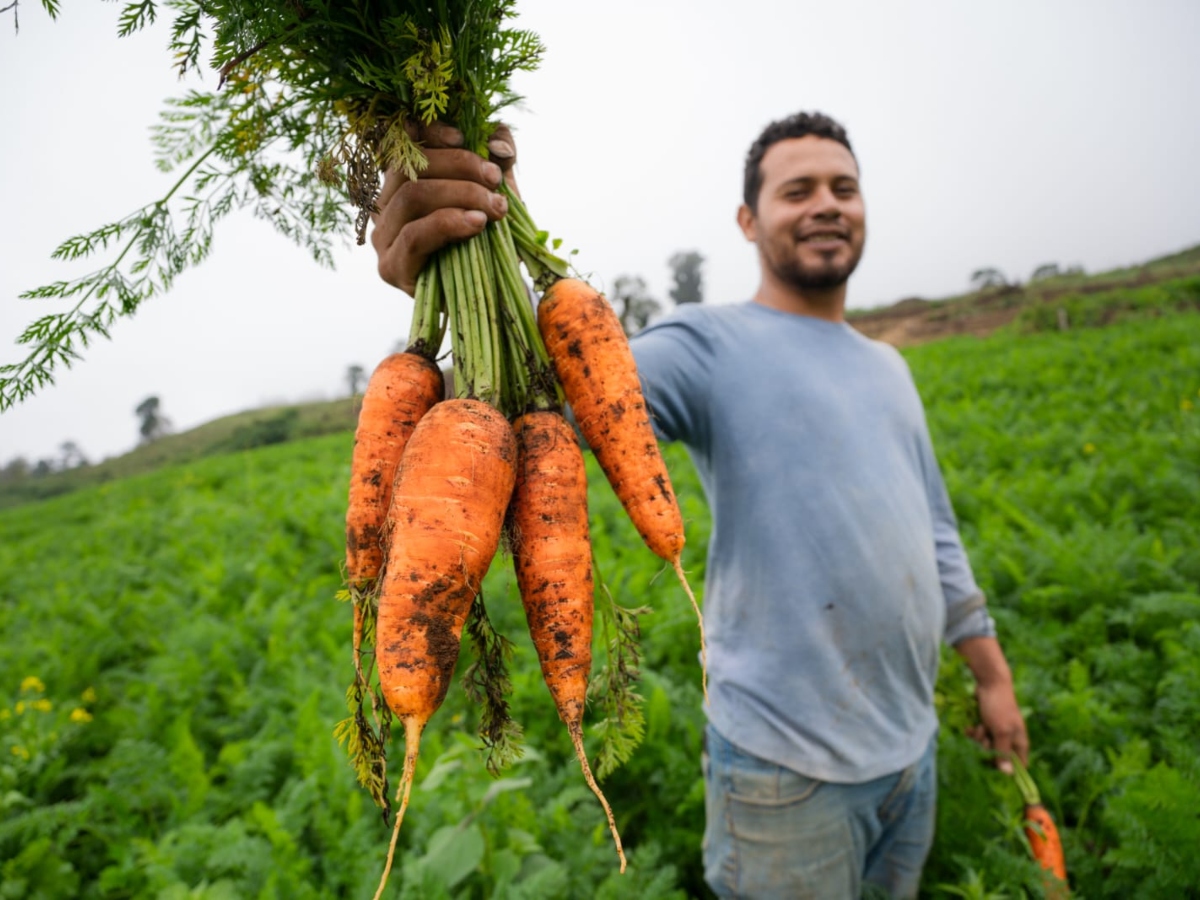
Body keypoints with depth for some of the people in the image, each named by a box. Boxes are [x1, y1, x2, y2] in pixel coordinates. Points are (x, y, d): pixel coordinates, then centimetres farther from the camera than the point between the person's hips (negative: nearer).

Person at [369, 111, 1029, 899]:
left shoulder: (887, 366, 12)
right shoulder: (712, 345, -11)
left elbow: (935, 530, 17)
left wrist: (992, 671, 17)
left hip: (913, 743, 7)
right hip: (790, 765, -7)